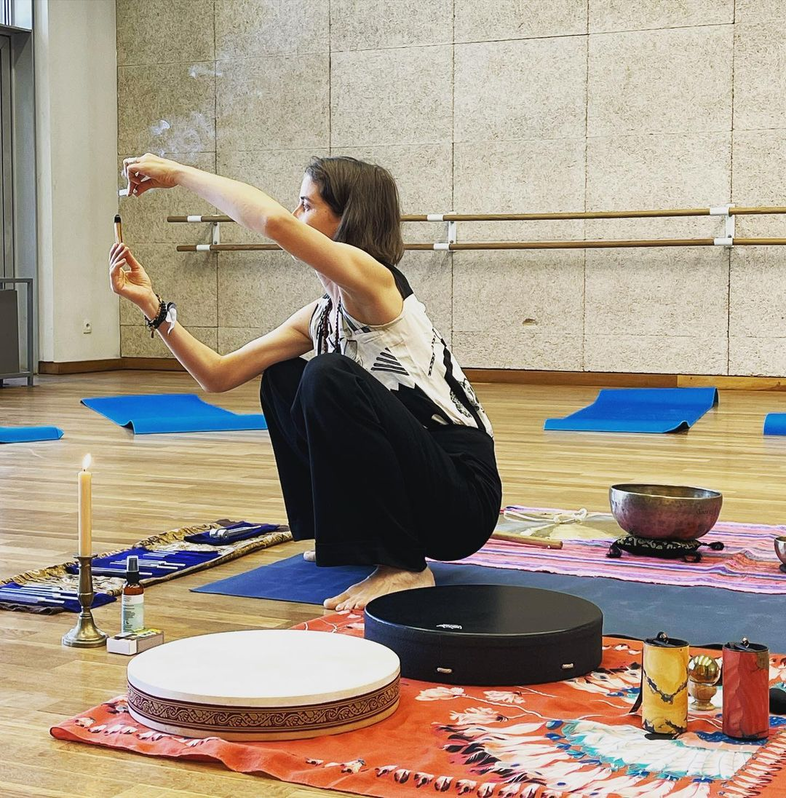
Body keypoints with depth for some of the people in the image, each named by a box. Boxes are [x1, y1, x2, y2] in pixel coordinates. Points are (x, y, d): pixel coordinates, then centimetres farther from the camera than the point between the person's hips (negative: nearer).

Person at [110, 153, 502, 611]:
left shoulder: (374, 281, -15)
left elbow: (275, 221, -32)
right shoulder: (320, 316, 9)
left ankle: (403, 567, -17)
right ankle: (351, 539, 16)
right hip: (410, 483, 9)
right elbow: (219, 375, 9)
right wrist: (152, 305, 2)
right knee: (281, 380, 13)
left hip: (464, 496, -9)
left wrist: (179, 174, -20)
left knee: (330, 378, -28)